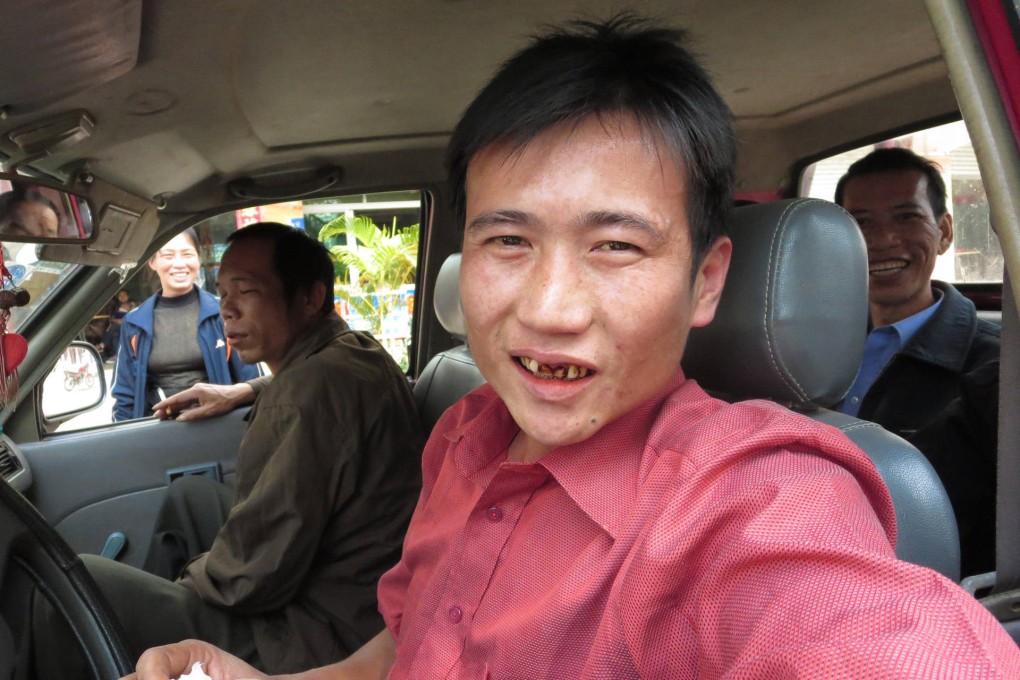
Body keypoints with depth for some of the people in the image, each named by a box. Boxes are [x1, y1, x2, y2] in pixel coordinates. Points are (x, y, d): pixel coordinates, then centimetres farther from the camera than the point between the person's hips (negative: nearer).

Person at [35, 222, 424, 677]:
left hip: (315, 643, -10)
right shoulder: (361, 350, 6)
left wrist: (197, 576, -4)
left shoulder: (313, 388, -25)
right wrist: (243, 392, 26)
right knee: (186, 491, 24)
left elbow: (255, 575, -23)